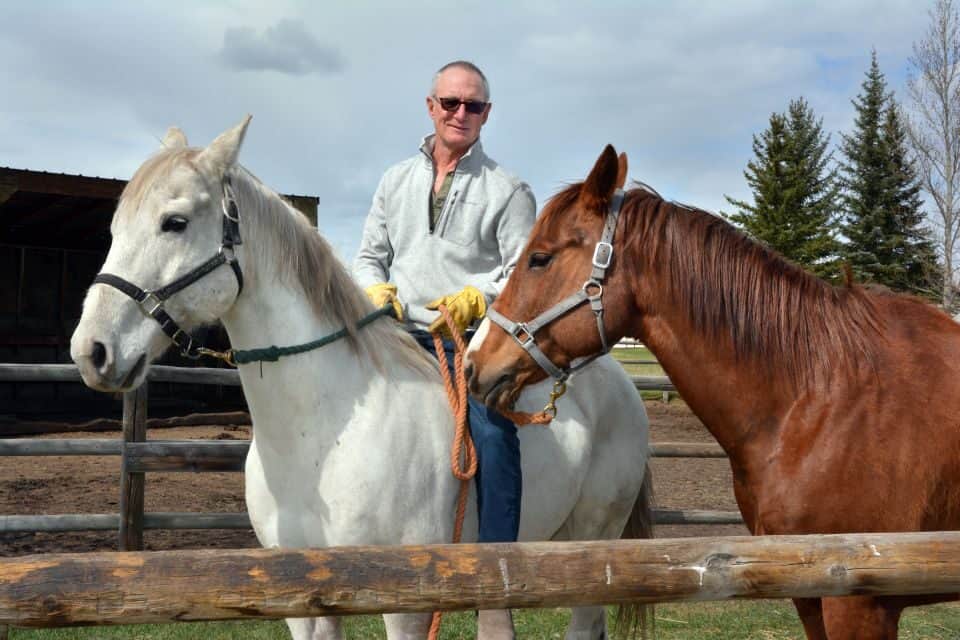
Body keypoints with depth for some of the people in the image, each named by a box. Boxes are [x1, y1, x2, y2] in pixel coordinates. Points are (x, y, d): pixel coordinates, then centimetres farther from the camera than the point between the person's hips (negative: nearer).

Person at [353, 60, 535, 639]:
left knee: (493, 429, -24)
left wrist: (475, 299, -17)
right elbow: (371, 256, 22)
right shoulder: (397, 180, 18)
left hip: (475, 344, -4)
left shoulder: (507, 190, 6)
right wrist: (376, 291, 0)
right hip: (403, 341, 4)